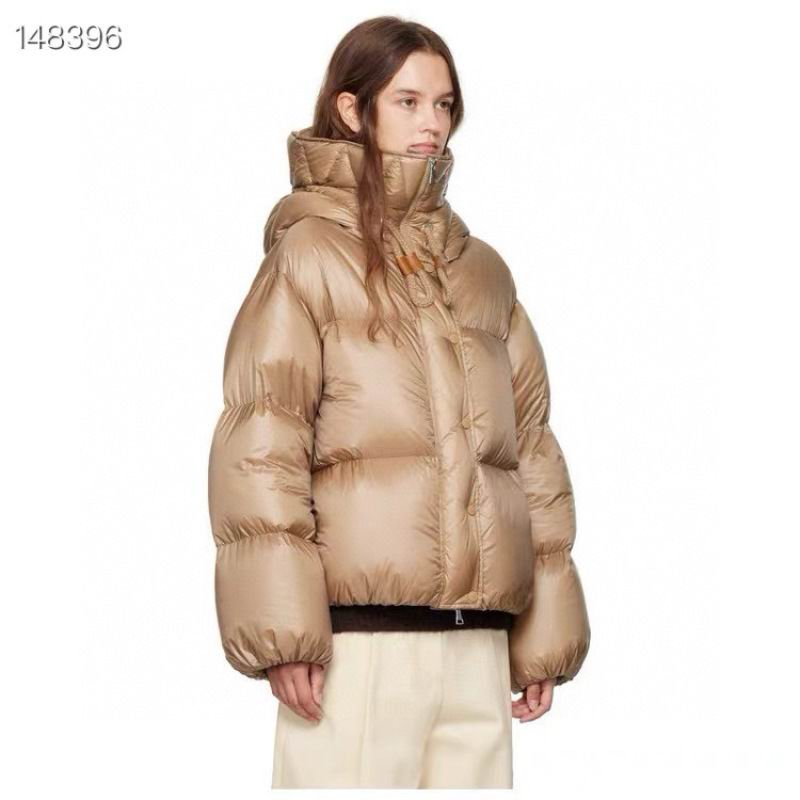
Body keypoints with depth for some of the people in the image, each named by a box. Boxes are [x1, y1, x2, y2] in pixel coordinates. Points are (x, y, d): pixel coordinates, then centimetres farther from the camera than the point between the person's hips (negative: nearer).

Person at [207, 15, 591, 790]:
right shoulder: (310, 255, 1)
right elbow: (260, 443, -6)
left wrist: (542, 635, 12)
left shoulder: (483, 272, 17)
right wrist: (282, 629, -14)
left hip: (478, 642, 5)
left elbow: (529, 444, 17)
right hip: (360, 638, -5)